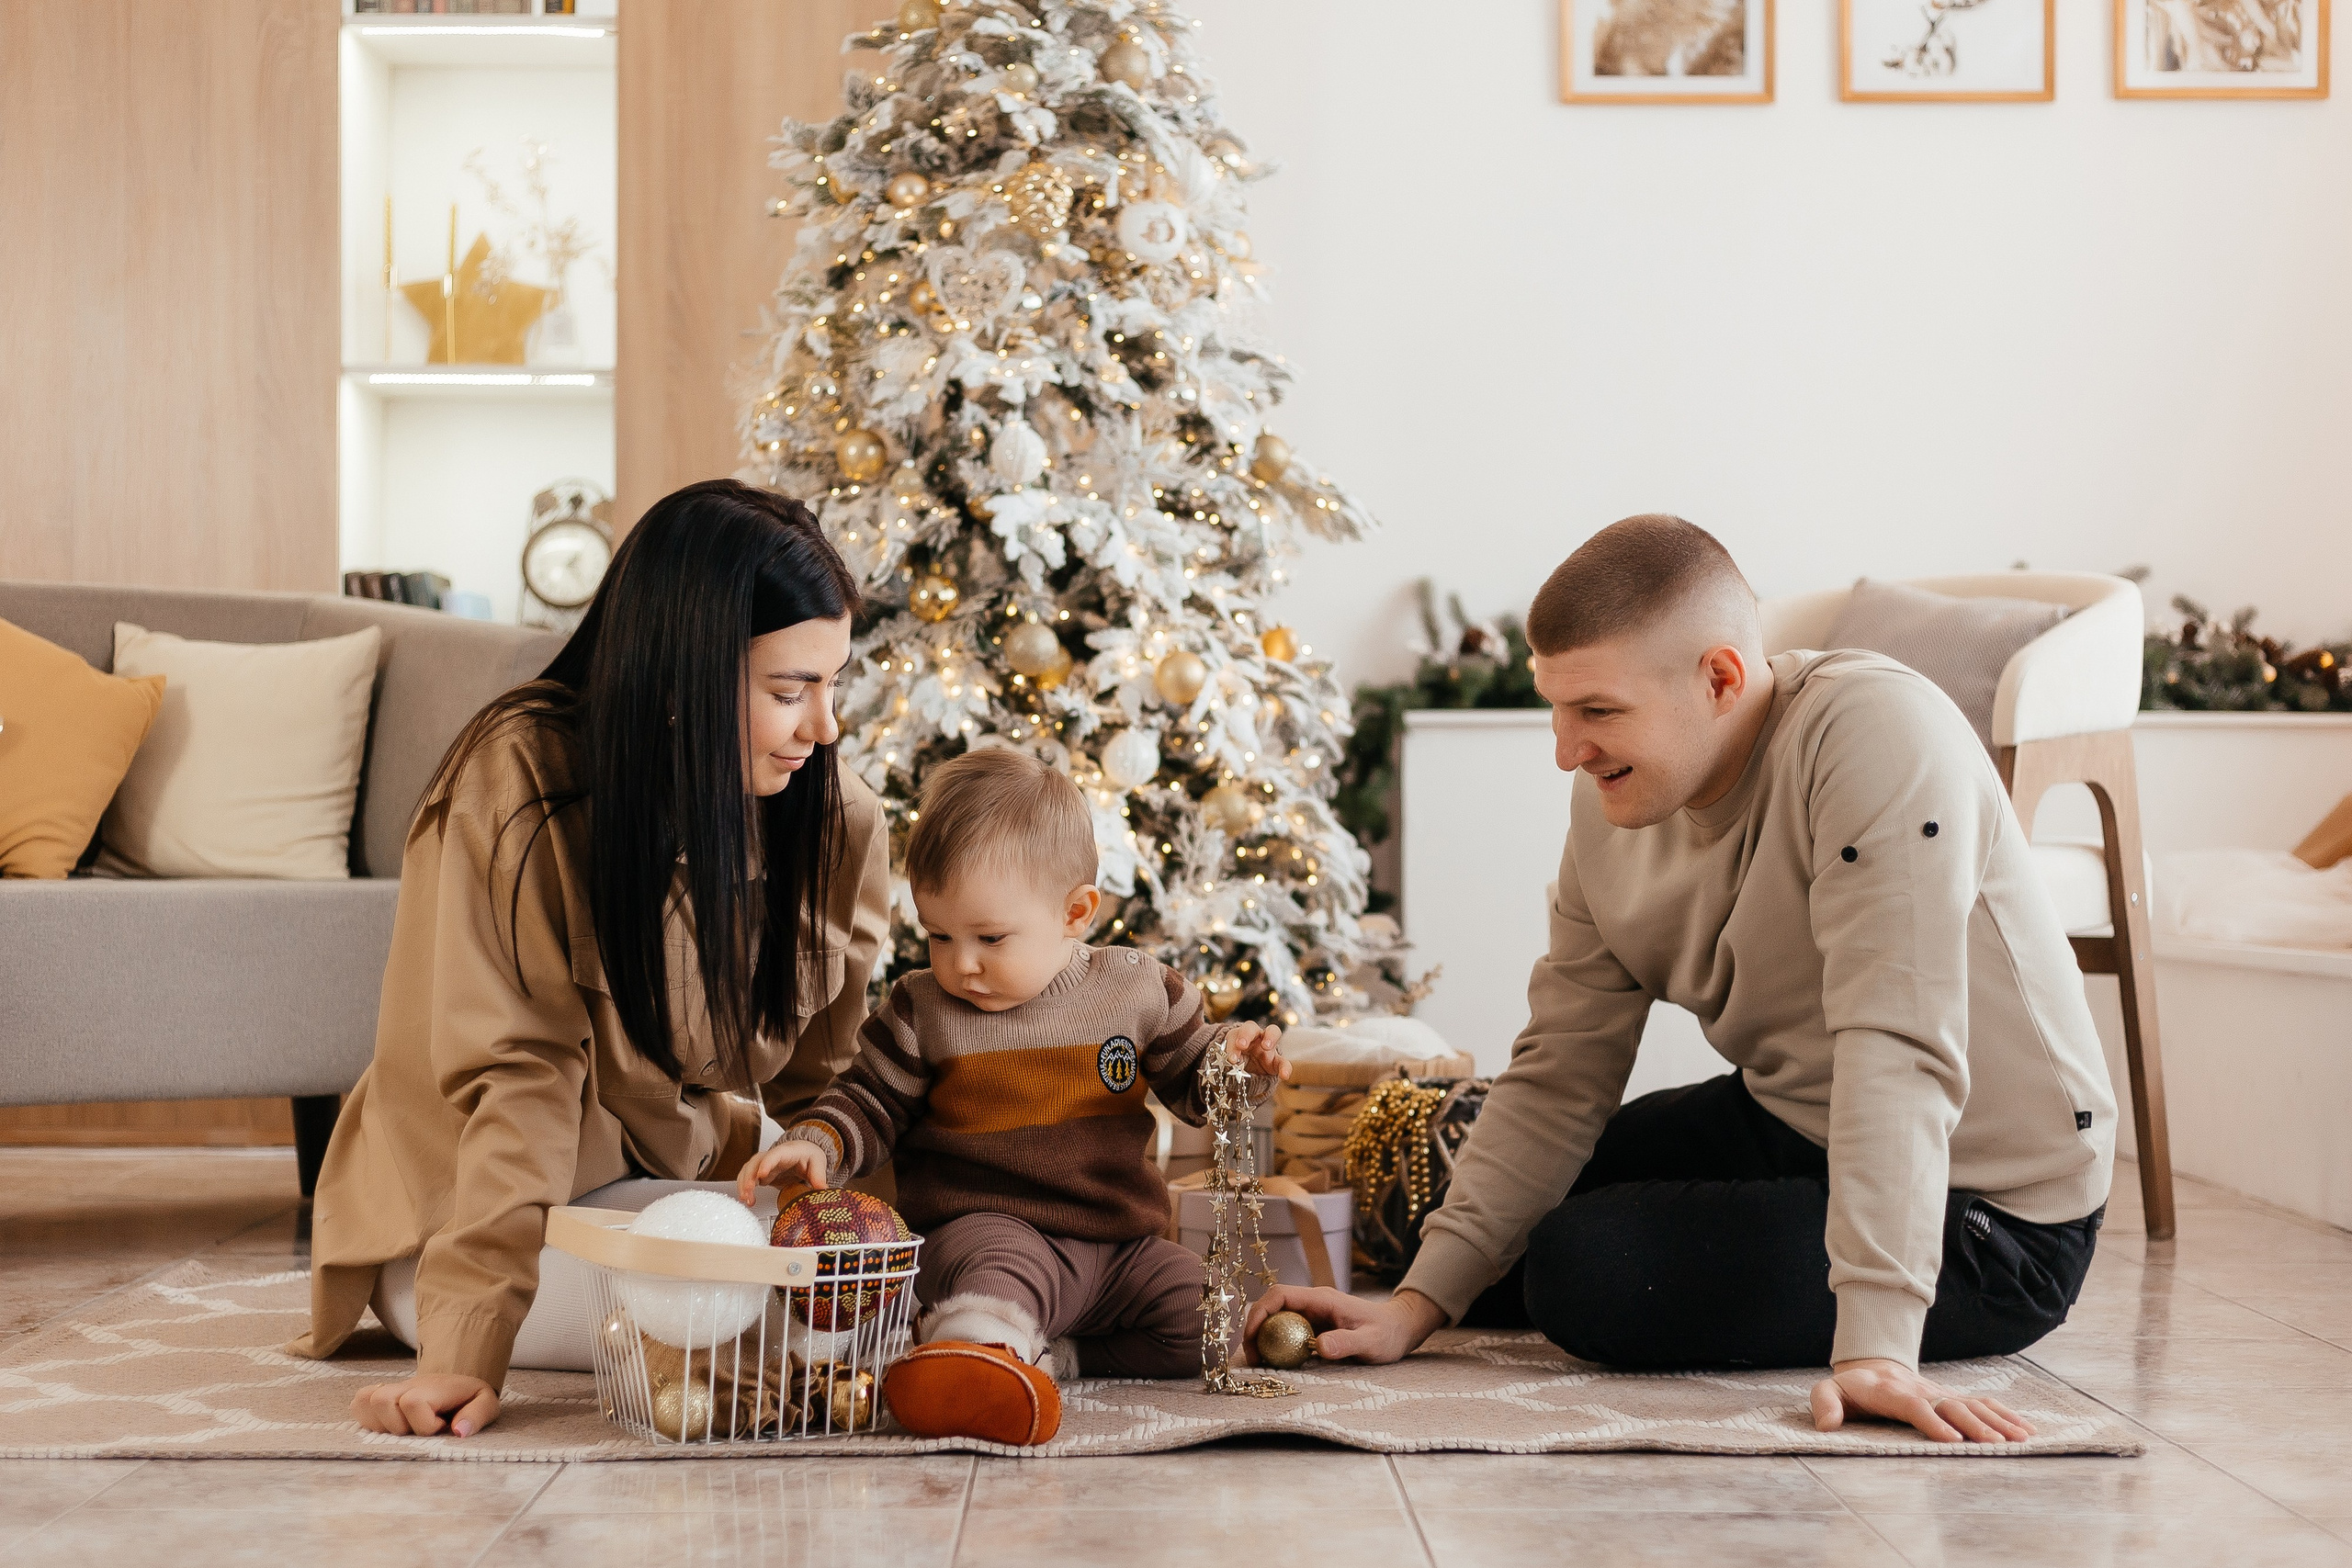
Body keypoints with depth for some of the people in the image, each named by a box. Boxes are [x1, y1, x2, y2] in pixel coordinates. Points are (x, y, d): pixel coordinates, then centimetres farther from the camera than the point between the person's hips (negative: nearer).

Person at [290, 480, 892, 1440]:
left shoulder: (840, 825, -7)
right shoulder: (519, 781, -22)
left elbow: (816, 1086, -1)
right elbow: (517, 1079, -26)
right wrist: (468, 1350, -34)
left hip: (686, 1181, 6)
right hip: (467, 1211, -6)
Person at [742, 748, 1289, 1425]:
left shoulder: (1138, 989, 4)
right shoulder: (921, 1012, 1)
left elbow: (1190, 1080, 16)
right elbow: (871, 1103, 9)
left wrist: (1232, 1058, -7)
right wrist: (816, 1143, -12)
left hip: (1119, 1245, 4)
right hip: (989, 1229, -4)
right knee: (996, 1270, -38)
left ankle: (1054, 1355, -18)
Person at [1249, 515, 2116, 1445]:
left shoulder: (1878, 736, -29)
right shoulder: (1611, 806, -5)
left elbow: (1897, 1052, -36)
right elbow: (1560, 1078, -1)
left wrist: (1874, 1347, -43)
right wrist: (1416, 1307, -9)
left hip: (1986, 1216, -8)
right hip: (1791, 1125, 8)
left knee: (1586, 1271, -24)